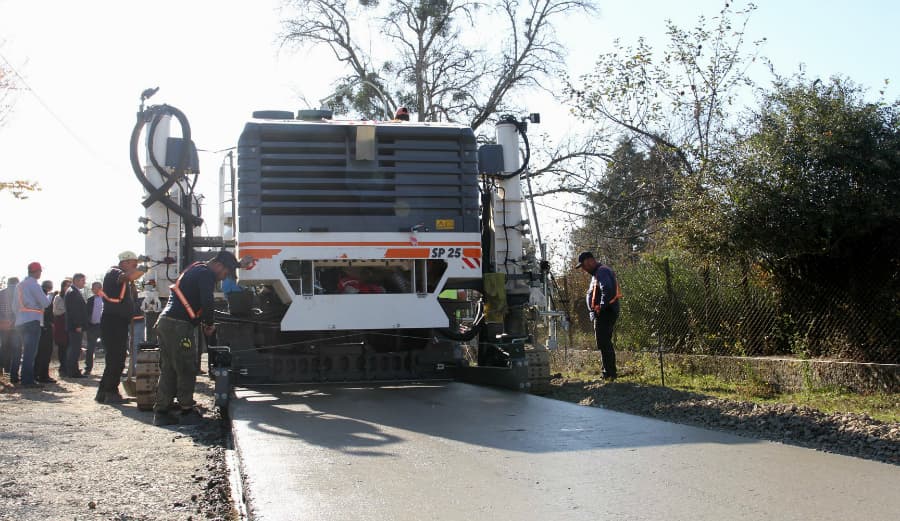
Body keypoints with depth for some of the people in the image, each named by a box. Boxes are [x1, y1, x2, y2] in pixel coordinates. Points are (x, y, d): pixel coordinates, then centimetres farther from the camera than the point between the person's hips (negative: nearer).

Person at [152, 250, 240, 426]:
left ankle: (161, 411, 13)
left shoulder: (195, 270, 24)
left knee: (168, 370, 12)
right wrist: (209, 324, -1)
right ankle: (186, 411, 4)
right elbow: (207, 302, -18)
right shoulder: (206, 274, -7)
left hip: (164, 321, 9)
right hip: (179, 326, -9)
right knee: (186, 370, -1)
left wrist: (203, 322, 19)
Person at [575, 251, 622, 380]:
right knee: (606, 344, 15)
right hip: (602, 315, 11)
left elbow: (607, 289, -27)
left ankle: (609, 373, -8)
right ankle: (610, 373, 22)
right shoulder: (597, 273, 21)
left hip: (604, 313, -11)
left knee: (604, 344, -9)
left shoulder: (602, 272, -13)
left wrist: (602, 306, -23)